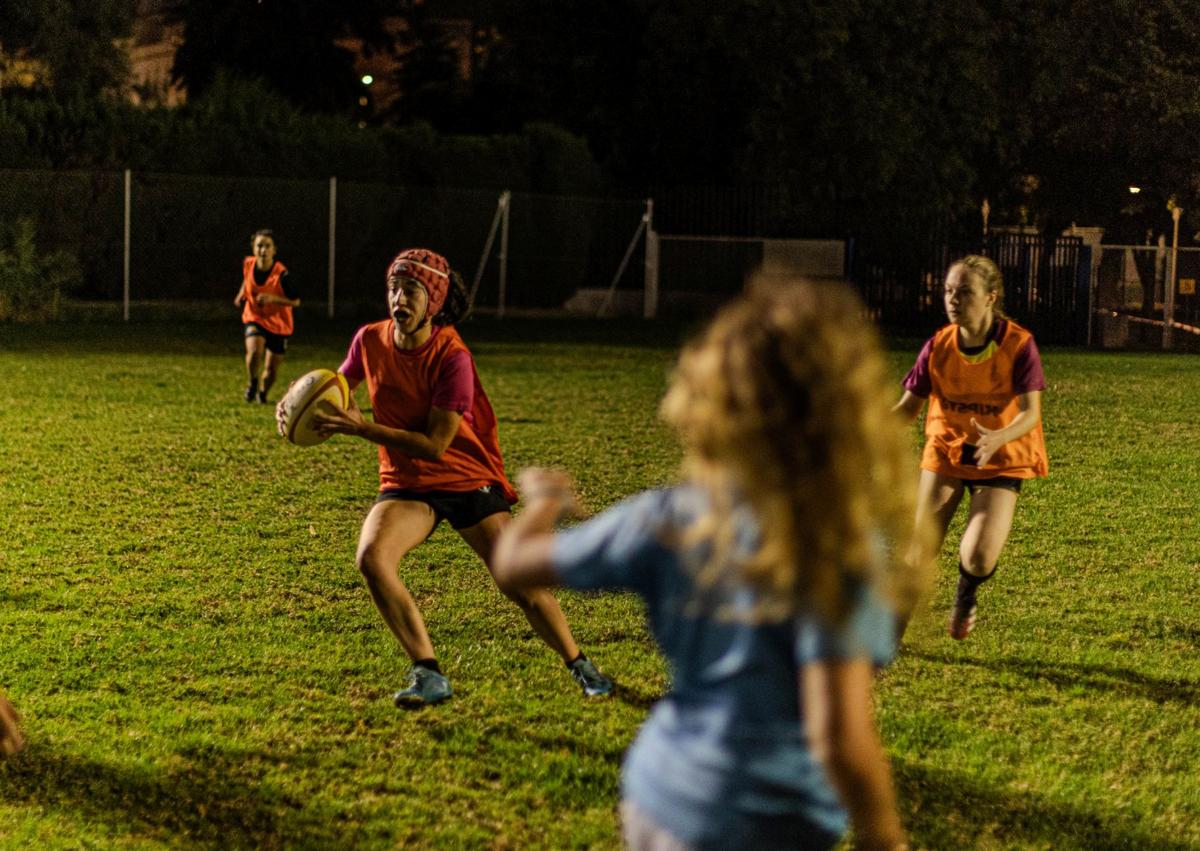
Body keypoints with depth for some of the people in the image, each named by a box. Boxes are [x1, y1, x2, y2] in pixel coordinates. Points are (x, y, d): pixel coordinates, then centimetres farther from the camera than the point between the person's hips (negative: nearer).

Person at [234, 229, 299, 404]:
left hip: (278, 324, -1)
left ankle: (262, 392, 38)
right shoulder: (248, 264, -10)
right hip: (254, 318, 1)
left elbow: (295, 301, -16)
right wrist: (241, 294, 2)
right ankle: (252, 384, 1)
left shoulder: (281, 274, -23)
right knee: (254, 351, -28)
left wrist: (273, 298, -30)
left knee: (272, 368, 5)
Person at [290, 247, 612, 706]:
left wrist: (362, 428, -28)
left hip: (467, 479, -3)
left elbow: (434, 445, -24)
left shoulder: (452, 357, -21)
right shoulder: (370, 341, -7)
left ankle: (581, 667, 21)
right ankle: (428, 675, -18)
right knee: (371, 557, -27)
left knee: (522, 583, -5)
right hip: (405, 484, 3)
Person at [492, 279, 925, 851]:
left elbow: (513, 563, 5)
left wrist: (543, 499, 26)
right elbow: (841, 742, -27)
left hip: (657, 798, 5)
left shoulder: (669, 519, -7)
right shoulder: (840, 550, -21)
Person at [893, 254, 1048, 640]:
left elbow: (1030, 412, -22)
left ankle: (966, 595, 21)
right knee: (920, 553, -4)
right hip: (945, 451, 2)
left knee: (978, 559, -18)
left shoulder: (1019, 345, -17)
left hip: (1001, 460, -2)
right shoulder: (938, 346, -9)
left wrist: (997, 439, -42)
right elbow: (908, 407, -1)